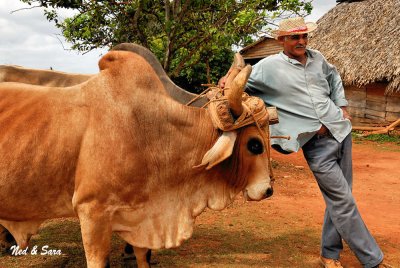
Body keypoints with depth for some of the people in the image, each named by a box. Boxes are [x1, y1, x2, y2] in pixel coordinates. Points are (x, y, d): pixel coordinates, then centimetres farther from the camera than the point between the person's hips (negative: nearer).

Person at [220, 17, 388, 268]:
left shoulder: (316, 57, 9)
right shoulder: (270, 66, -6)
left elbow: (334, 76, 27)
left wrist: (342, 106, 19)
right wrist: (227, 80, -24)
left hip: (341, 131, 6)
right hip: (316, 144, -6)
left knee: (338, 198, 12)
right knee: (343, 200, -2)